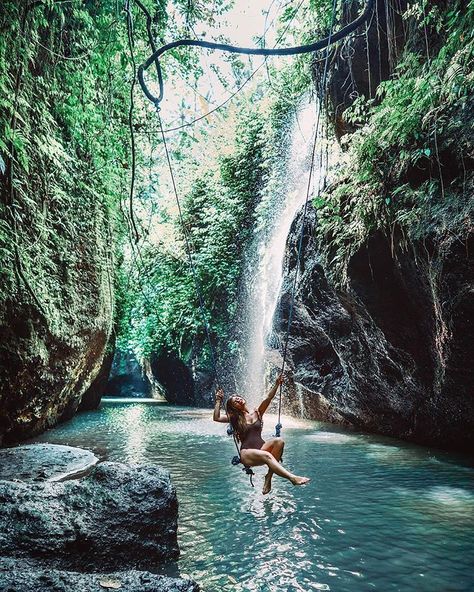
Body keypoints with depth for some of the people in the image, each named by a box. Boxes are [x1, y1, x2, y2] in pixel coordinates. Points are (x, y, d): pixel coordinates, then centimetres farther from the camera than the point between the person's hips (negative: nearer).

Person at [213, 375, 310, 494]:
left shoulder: (257, 412, 13)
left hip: (261, 447, 3)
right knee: (267, 456, -34)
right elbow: (216, 418, -6)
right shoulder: (234, 418, 9)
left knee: (279, 441, -26)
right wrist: (218, 401, -3)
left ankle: (269, 476, -24)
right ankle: (293, 478, -44)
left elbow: (268, 398, 0)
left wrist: (276, 385, -13)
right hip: (247, 453, -3)